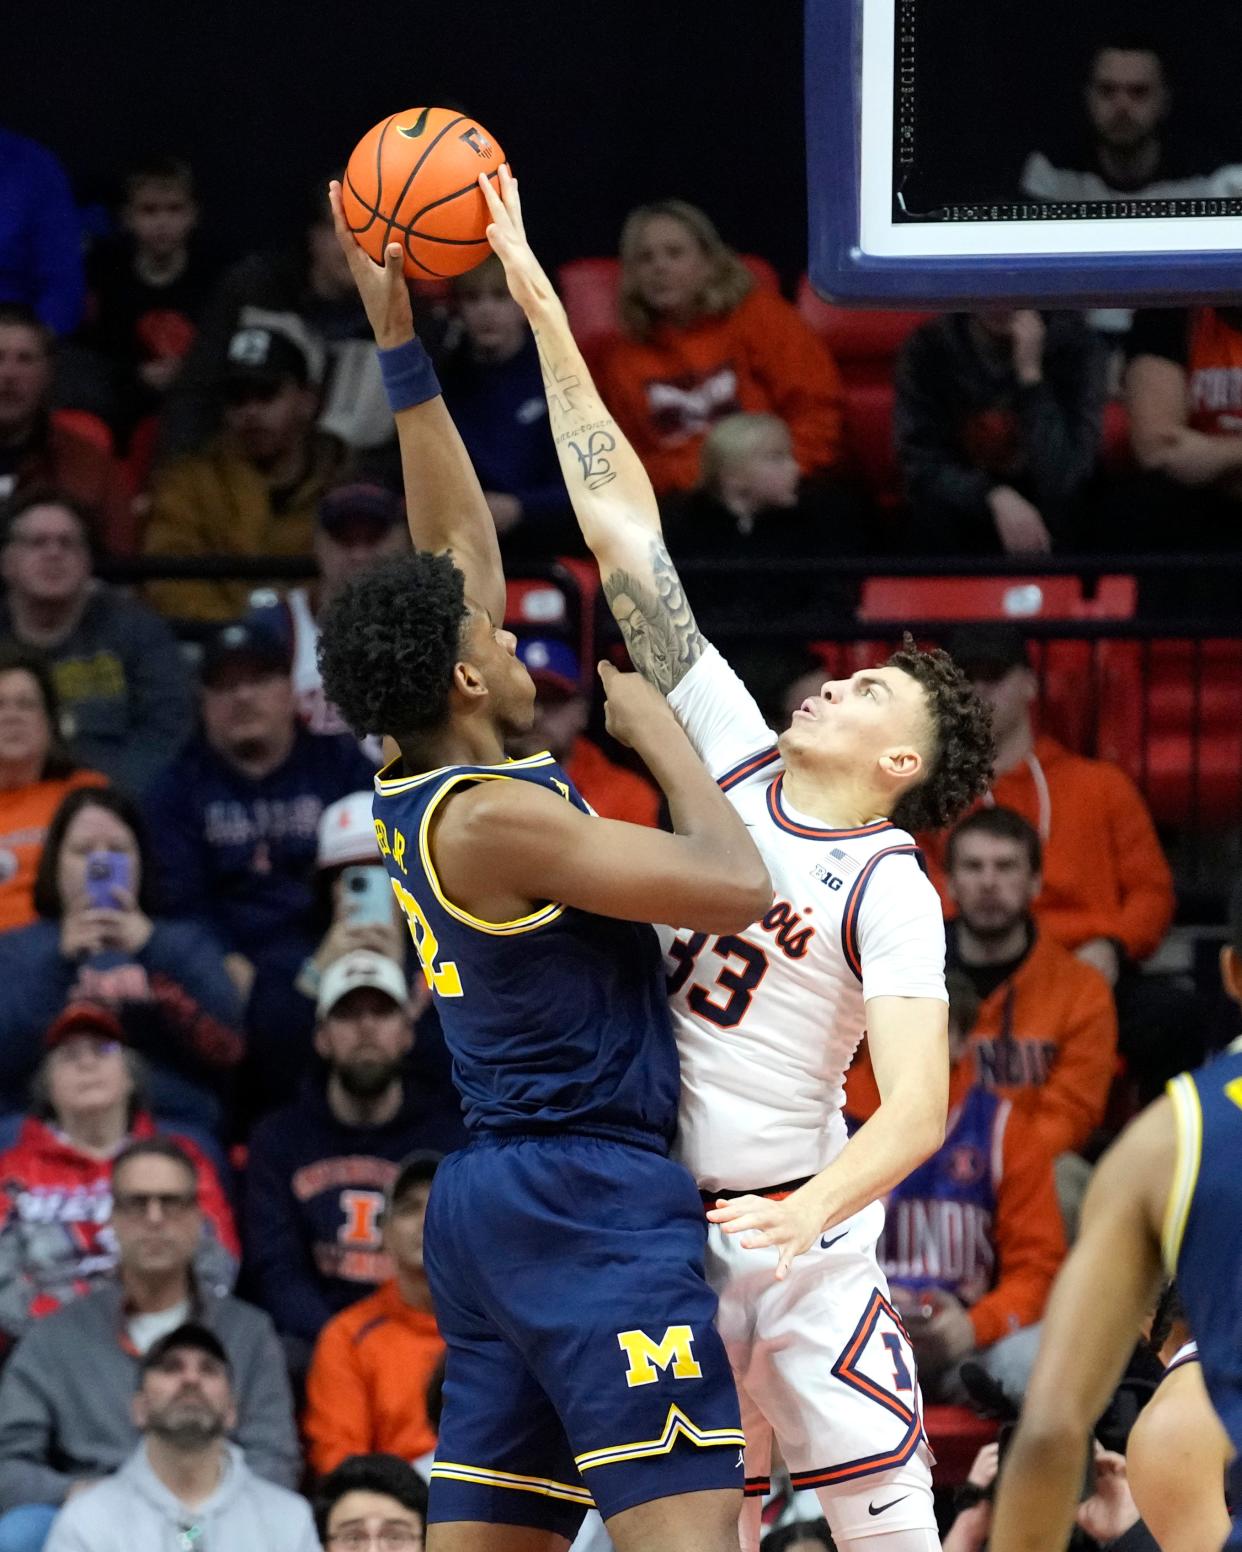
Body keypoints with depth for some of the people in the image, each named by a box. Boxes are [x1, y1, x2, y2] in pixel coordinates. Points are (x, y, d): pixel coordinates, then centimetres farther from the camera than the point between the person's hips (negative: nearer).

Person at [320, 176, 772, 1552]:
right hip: (593, 1193, -10)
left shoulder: (413, 794, 11)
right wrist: (657, 732, -1)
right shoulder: (493, 817, -14)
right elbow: (737, 887, -16)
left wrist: (400, 340, 20)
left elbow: (458, 543, 21)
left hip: (495, 1200, 10)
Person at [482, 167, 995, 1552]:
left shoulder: (888, 889, -9)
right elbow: (623, 526, 4)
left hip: (796, 1238, -5)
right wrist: (538, 302, 3)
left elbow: (917, 1105, -22)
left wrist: (814, 1205, -42)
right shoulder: (733, 754, 5)